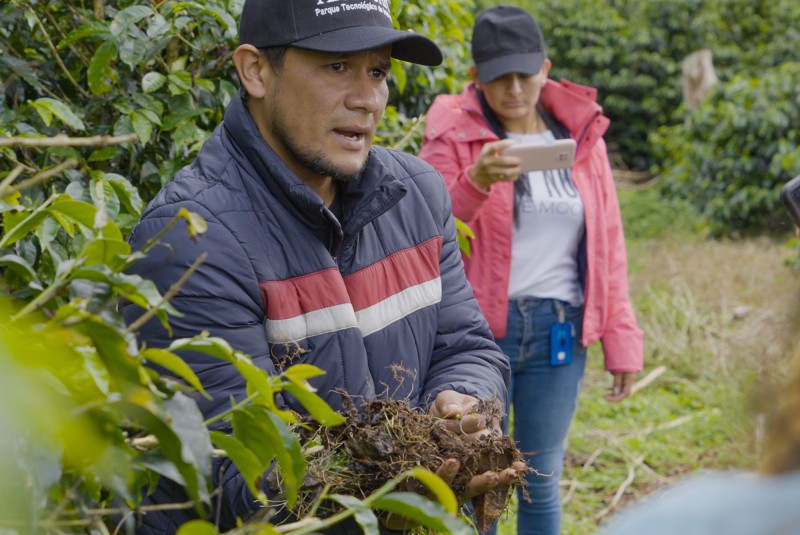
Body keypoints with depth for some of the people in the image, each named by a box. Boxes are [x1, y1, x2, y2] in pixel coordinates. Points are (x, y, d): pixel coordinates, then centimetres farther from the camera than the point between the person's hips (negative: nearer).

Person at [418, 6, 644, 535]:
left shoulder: (581, 135, 8)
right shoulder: (453, 137, -2)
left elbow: (607, 246, 10)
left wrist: (621, 339, 8)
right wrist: (475, 182, -28)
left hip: (559, 333, 3)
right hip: (478, 332, -3)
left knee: (543, 483, 12)